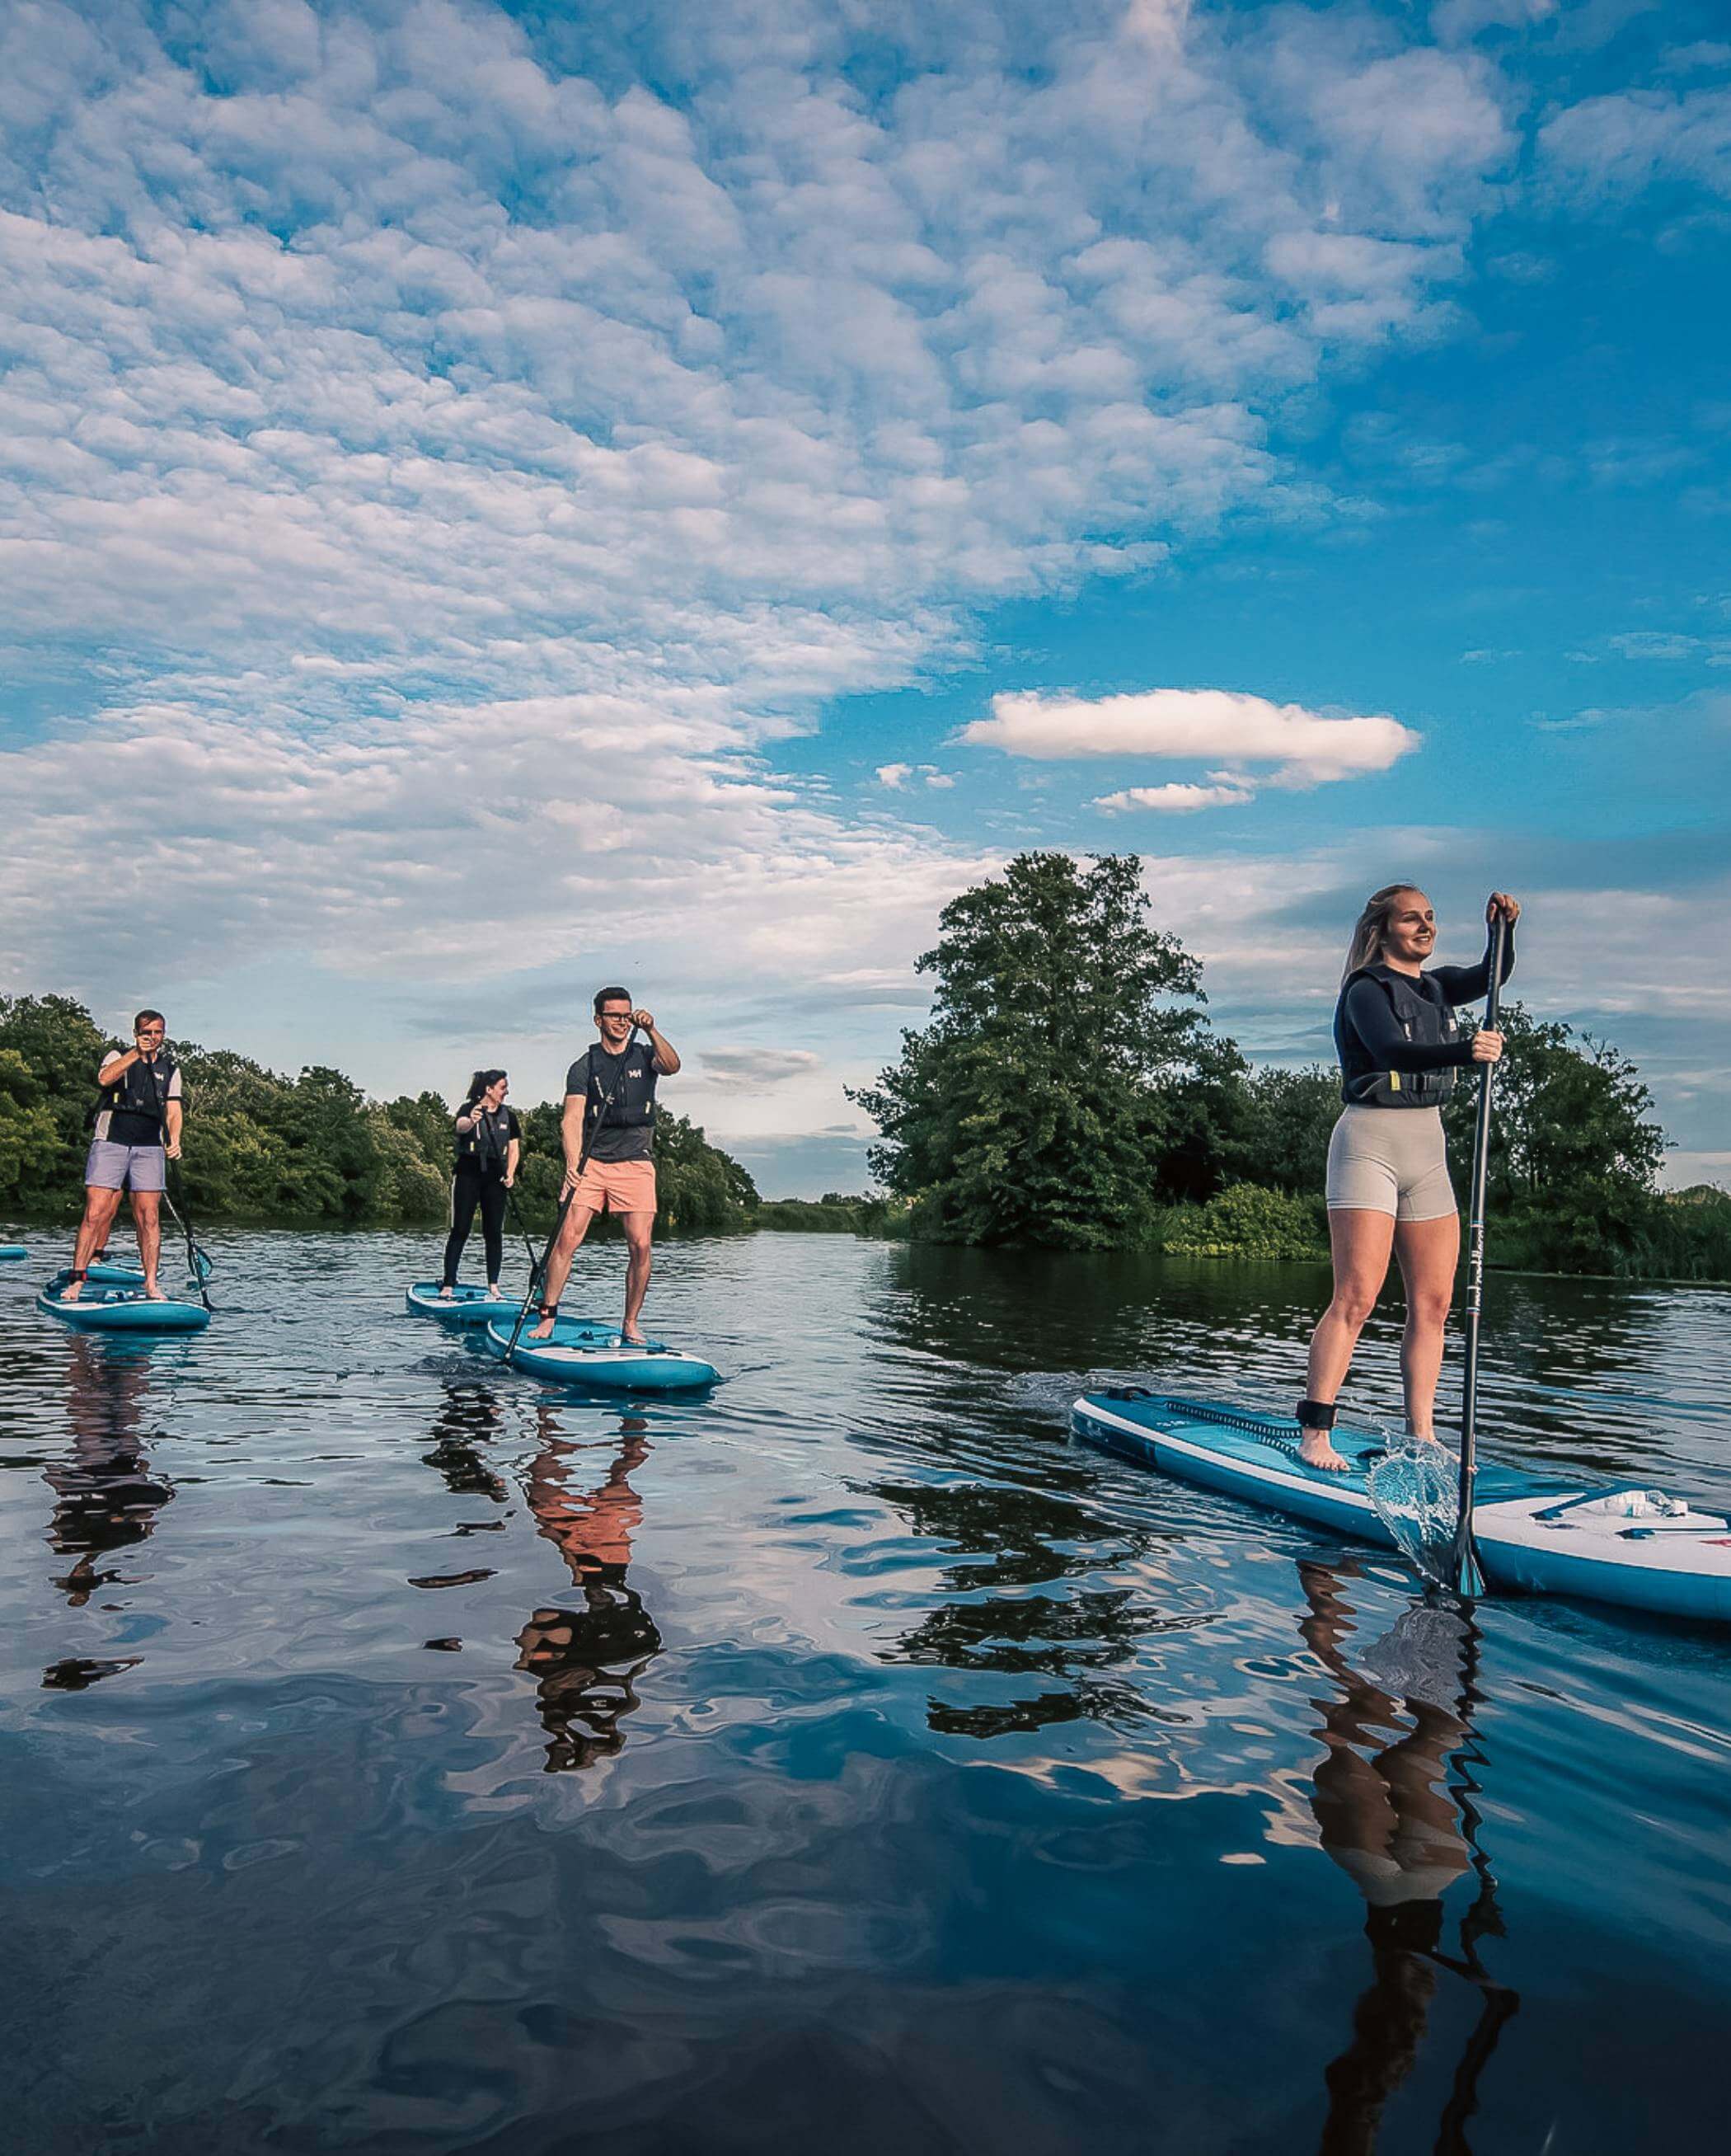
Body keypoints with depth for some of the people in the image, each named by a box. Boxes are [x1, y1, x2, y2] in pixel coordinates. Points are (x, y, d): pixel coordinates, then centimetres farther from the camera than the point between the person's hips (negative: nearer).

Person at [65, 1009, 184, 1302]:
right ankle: (76, 1281, -2)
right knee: (95, 1214, -8)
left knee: (149, 1217, -2)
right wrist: (136, 1053, -23)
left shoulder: (170, 1068, 16)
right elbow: (105, 1079, -16)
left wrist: (174, 1141, -7)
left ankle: (151, 1284, 2)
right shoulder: (118, 1056, 7)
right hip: (111, 1143, -2)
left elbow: (173, 1110, 10)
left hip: (150, 1148, 2)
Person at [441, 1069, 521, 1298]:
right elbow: (460, 1126, -28)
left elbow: (514, 1147, 13)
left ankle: (493, 1286, 8)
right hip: (467, 1174, -4)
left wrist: (510, 1174, -3)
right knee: (460, 1230, -6)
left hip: (495, 1177, 4)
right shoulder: (469, 1109, -5)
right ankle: (448, 1284, -4)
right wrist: (471, 1121, -52)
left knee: (494, 1232, 3)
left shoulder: (508, 1116, 9)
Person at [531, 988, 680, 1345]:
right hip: (591, 1162, -1)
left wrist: (651, 1030, -26)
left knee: (640, 1246, -6)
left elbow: (671, 1066, -13)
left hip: (635, 1163, 1)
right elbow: (572, 1118, -7)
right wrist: (573, 1164, -22)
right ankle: (547, 1317, -1)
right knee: (567, 1238, -10)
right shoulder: (583, 1067, 5)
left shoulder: (645, 1057, 11)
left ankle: (631, 1324, 7)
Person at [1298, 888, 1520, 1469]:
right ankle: (1314, 1435, -12)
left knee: (1433, 1303, 5)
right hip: (1370, 1142, -8)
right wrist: (1464, 1049, -40)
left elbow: (1491, 976, 4)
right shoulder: (1367, 990, -6)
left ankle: (1421, 1436, 11)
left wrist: (1503, 928, -14)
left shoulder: (1436, 986, 18)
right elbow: (1392, 1051, -24)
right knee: (1356, 1297, -14)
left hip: (1427, 1148, 8)